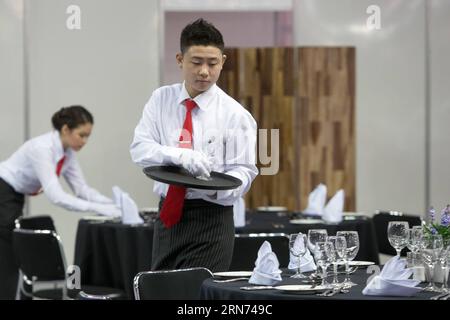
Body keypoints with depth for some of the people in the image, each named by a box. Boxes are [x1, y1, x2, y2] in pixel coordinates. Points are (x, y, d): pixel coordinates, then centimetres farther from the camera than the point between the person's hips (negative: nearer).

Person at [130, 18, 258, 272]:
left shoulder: (235, 114, -5)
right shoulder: (161, 100, 4)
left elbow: (243, 172, -7)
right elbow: (140, 148, -7)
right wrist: (181, 155, -26)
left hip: (211, 220, -4)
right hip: (167, 216, 4)